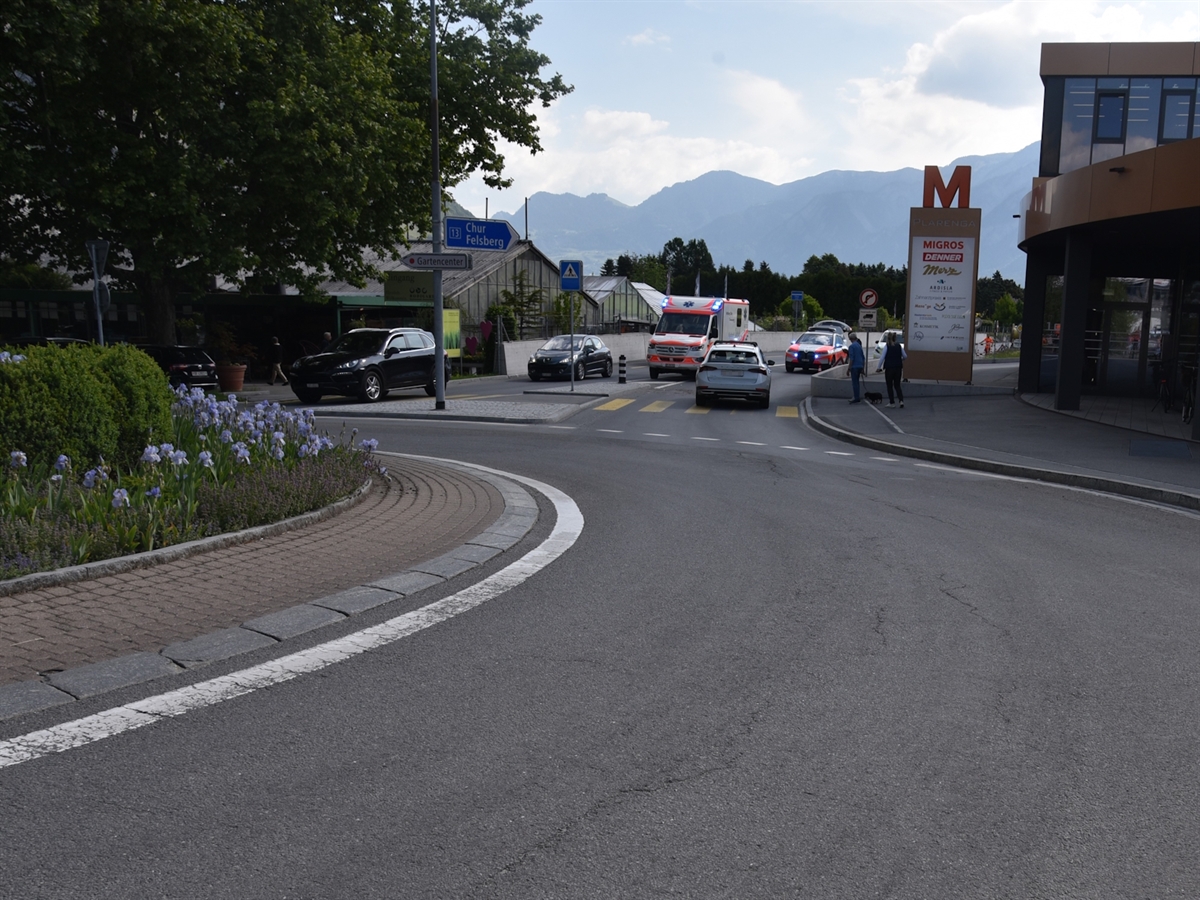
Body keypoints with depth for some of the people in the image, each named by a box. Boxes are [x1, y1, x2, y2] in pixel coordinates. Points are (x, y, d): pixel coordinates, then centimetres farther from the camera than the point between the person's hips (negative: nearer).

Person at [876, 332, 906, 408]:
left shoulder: (887, 347, -8)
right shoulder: (899, 346, 3)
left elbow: (882, 358, -13)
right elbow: (905, 356, 4)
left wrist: (879, 367, -8)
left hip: (889, 368, -4)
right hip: (898, 367, 4)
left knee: (890, 386, 8)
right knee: (897, 385, 12)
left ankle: (892, 402, 9)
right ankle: (901, 400, -6)